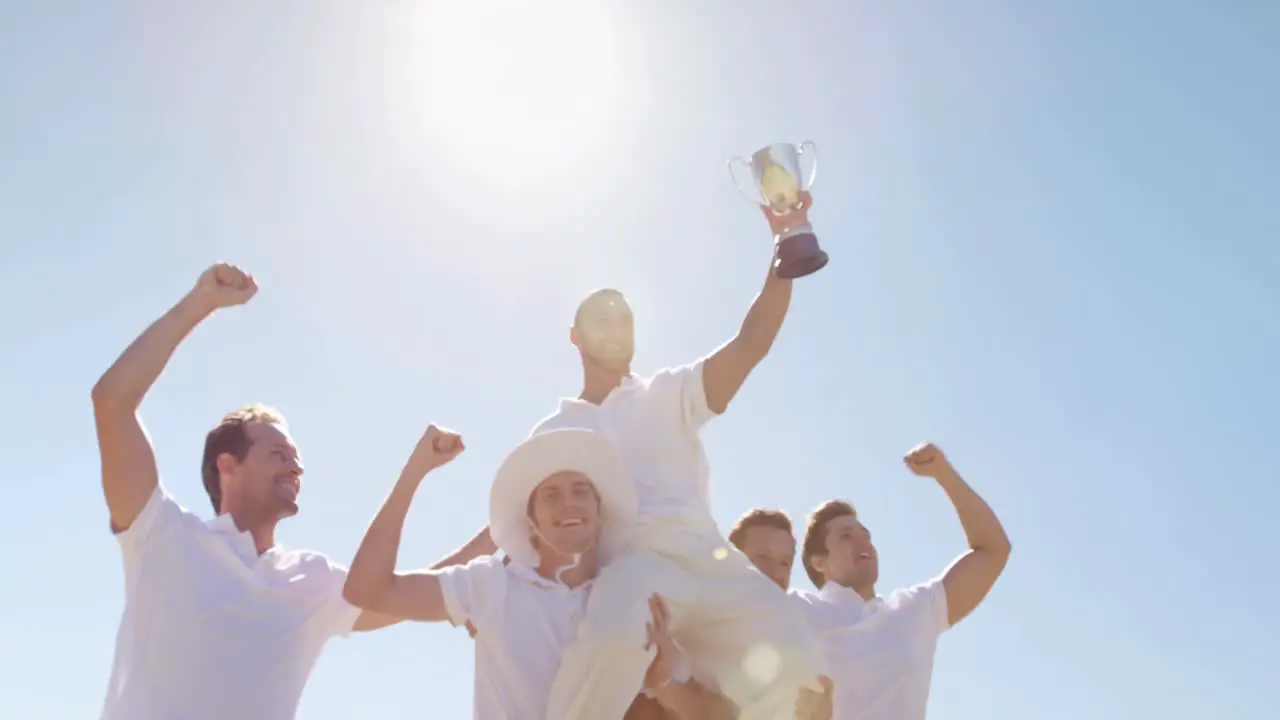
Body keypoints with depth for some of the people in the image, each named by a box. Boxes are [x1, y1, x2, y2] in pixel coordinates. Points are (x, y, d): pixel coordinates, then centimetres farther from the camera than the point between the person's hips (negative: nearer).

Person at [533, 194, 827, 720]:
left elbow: (752, 343, 10)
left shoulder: (669, 395, 24)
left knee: (792, 662, -29)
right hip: (629, 557, -1)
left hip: (706, 558, 2)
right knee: (617, 636, -41)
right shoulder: (553, 432, 27)